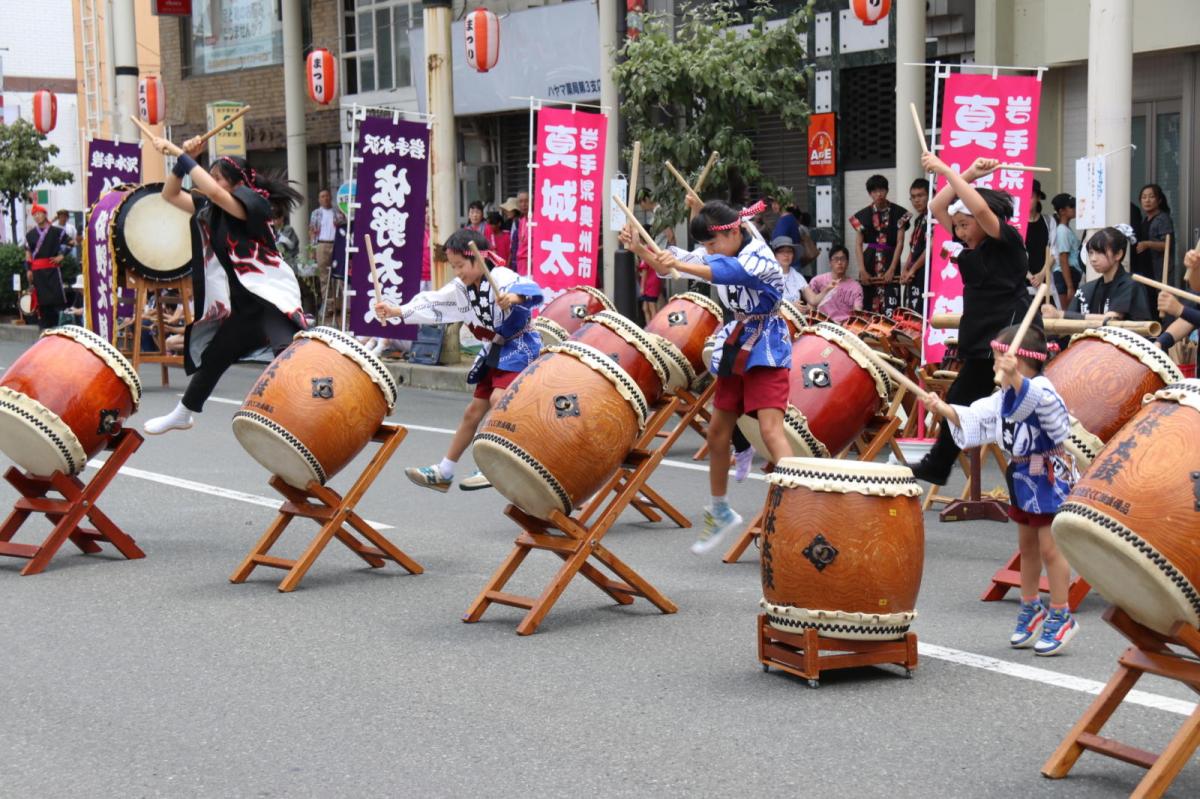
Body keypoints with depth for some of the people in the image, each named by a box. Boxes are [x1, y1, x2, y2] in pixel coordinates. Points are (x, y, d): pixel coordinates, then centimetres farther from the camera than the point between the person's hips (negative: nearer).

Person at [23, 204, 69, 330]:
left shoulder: (57, 231, 2)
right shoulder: (30, 234, 9)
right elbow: (28, 253, 11)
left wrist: (61, 256, 2)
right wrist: (28, 269, 4)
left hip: (53, 268, -2)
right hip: (37, 270, 2)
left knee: (57, 295, -7)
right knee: (41, 297, 3)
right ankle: (44, 324, 10)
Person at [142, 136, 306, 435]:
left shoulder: (253, 203, -13)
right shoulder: (209, 209, 9)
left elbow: (213, 192, -30)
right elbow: (170, 194, 15)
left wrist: (180, 154, -24)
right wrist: (184, 159, -1)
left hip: (271, 297, -8)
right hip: (240, 303, 8)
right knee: (211, 357, 22)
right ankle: (182, 414, 42)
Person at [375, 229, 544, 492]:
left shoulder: (502, 278, -25)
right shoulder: (462, 287, 1)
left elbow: (529, 288, -43)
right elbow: (433, 303, 7)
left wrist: (514, 296, -66)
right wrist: (396, 311, -1)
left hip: (520, 348, -8)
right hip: (494, 351, 8)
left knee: (498, 399, -29)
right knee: (473, 412, 14)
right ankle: (443, 473, 22)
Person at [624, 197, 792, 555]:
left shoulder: (760, 259, -21)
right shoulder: (717, 254, 2)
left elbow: (724, 271, -41)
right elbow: (670, 262, -2)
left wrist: (678, 264, -55)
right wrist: (639, 249, -21)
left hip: (766, 350, -8)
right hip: (736, 347, 8)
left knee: (770, 429, -22)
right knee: (717, 432, 12)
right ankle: (720, 512, 29)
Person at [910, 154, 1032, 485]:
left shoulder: (1007, 240, -10)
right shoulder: (971, 246, 11)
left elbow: (981, 209, -28)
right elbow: (937, 209, 9)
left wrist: (945, 170, -24)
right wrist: (969, 174, -3)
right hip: (981, 342, 9)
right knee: (958, 402, 17)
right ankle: (936, 467, 30)